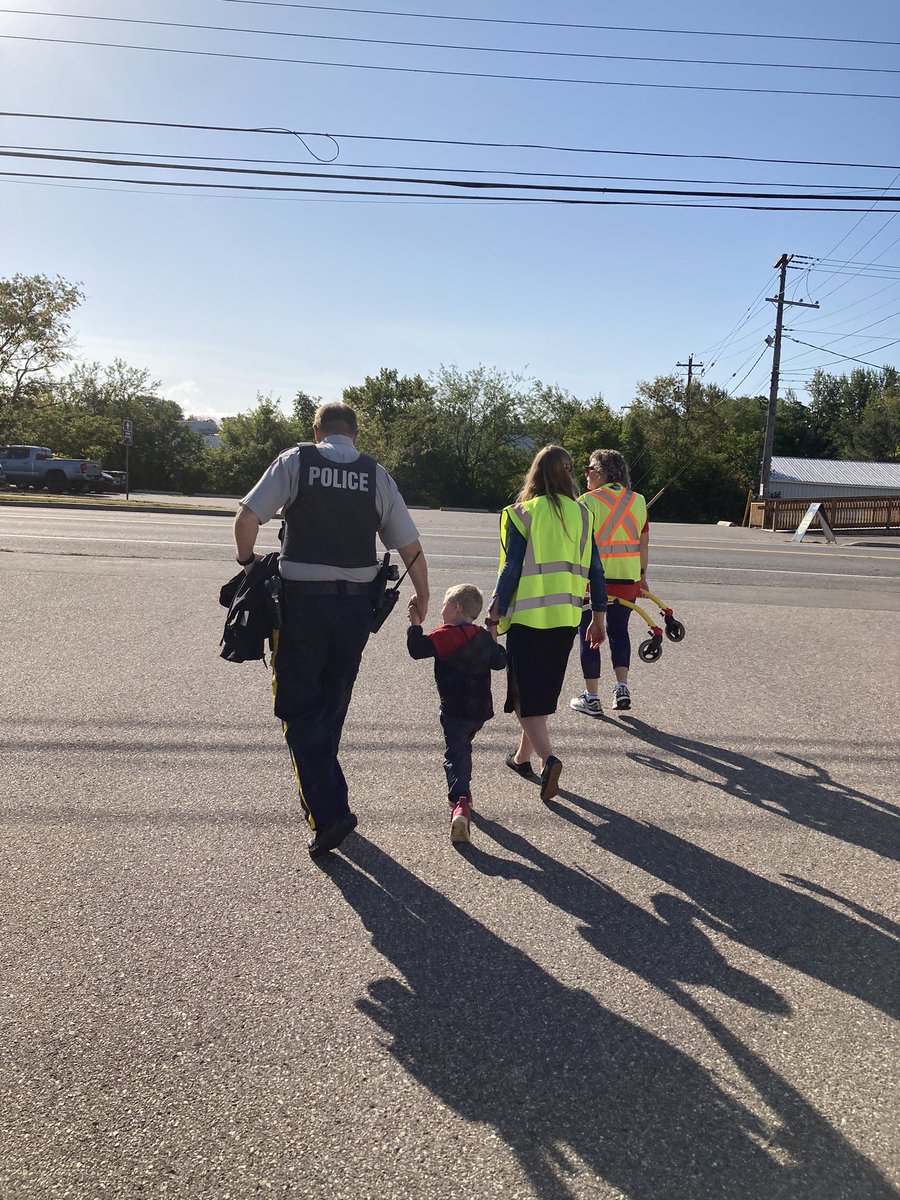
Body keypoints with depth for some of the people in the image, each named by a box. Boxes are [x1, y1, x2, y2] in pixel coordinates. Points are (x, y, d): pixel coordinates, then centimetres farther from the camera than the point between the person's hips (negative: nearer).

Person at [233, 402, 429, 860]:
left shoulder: (295, 461, -1)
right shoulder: (377, 475, 5)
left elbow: (247, 517, -10)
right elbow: (411, 547, 4)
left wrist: (248, 560, 9)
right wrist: (422, 598, 18)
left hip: (301, 599, -3)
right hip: (356, 603, 3)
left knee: (299, 707, 5)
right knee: (332, 704, 19)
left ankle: (328, 813, -5)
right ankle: (324, 796, 35)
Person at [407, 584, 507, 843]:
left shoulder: (447, 635, -13)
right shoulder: (484, 637, 7)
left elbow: (418, 649, -22)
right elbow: (499, 662, 15)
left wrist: (415, 624, -13)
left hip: (454, 710, -7)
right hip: (481, 710, 7)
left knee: (455, 755, -11)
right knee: (463, 747, 29)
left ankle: (460, 803, -30)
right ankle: (462, 792, 41)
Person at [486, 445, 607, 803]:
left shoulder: (522, 514, -8)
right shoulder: (580, 514, 4)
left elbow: (511, 570, -10)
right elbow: (594, 569, 5)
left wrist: (494, 617, -3)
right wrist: (598, 617, 14)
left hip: (527, 617, -4)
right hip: (565, 617, 5)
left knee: (525, 693, 2)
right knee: (544, 690, 18)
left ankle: (547, 758, -16)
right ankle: (523, 757, 30)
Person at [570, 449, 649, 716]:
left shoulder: (588, 501, -11)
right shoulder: (638, 501, 5)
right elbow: (644, 542, 9)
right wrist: (642, 574, 19)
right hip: (628, 580, 5)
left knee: (589, 635, 7)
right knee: (619, 630, 21)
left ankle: (592, 698, 12)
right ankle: (622, 687, 11)